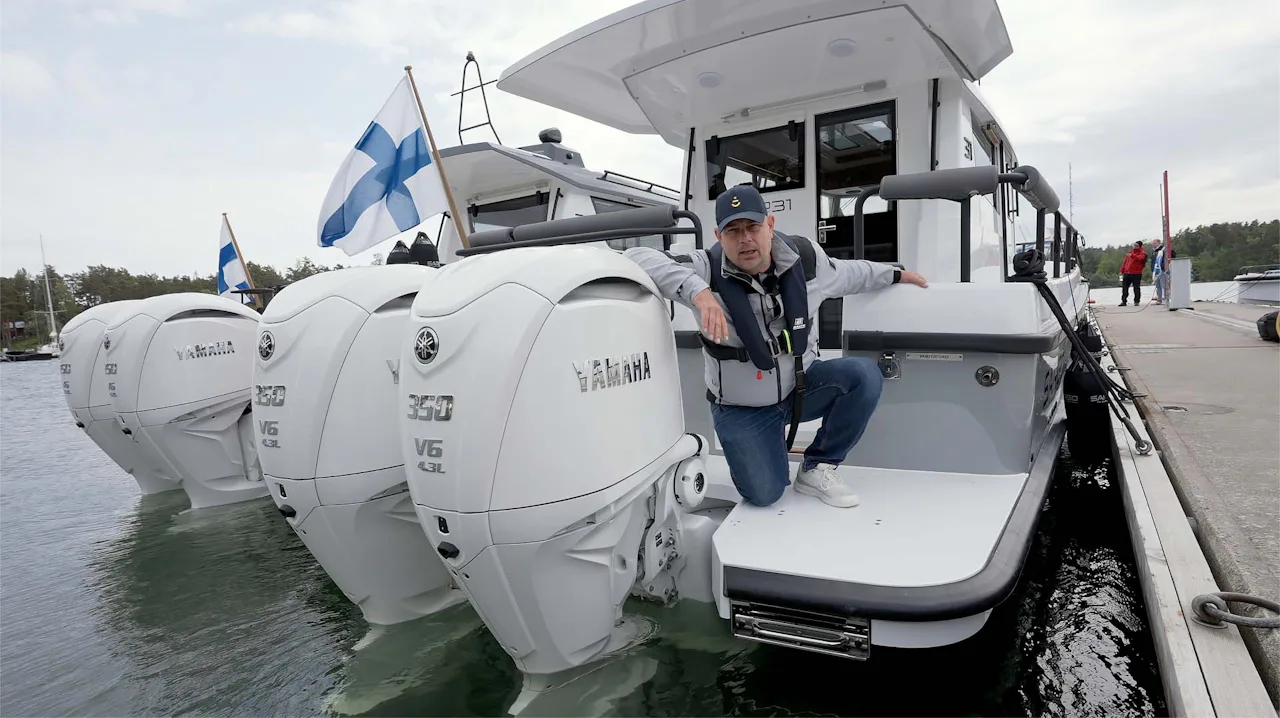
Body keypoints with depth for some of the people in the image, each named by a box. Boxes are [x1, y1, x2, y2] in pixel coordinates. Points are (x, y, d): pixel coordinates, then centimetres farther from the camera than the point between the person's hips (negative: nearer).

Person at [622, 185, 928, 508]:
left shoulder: (805, 256, -11)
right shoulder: (708, 271, -25)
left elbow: (848, 273, 12)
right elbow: (636, 258, -37)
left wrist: (895, 275, 23)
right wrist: (697, 291, -51)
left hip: (801, 384, 4)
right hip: (741, 409, -3)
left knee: (864, 375, -20)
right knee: (764, 494, -11)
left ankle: (815, 469, -3)